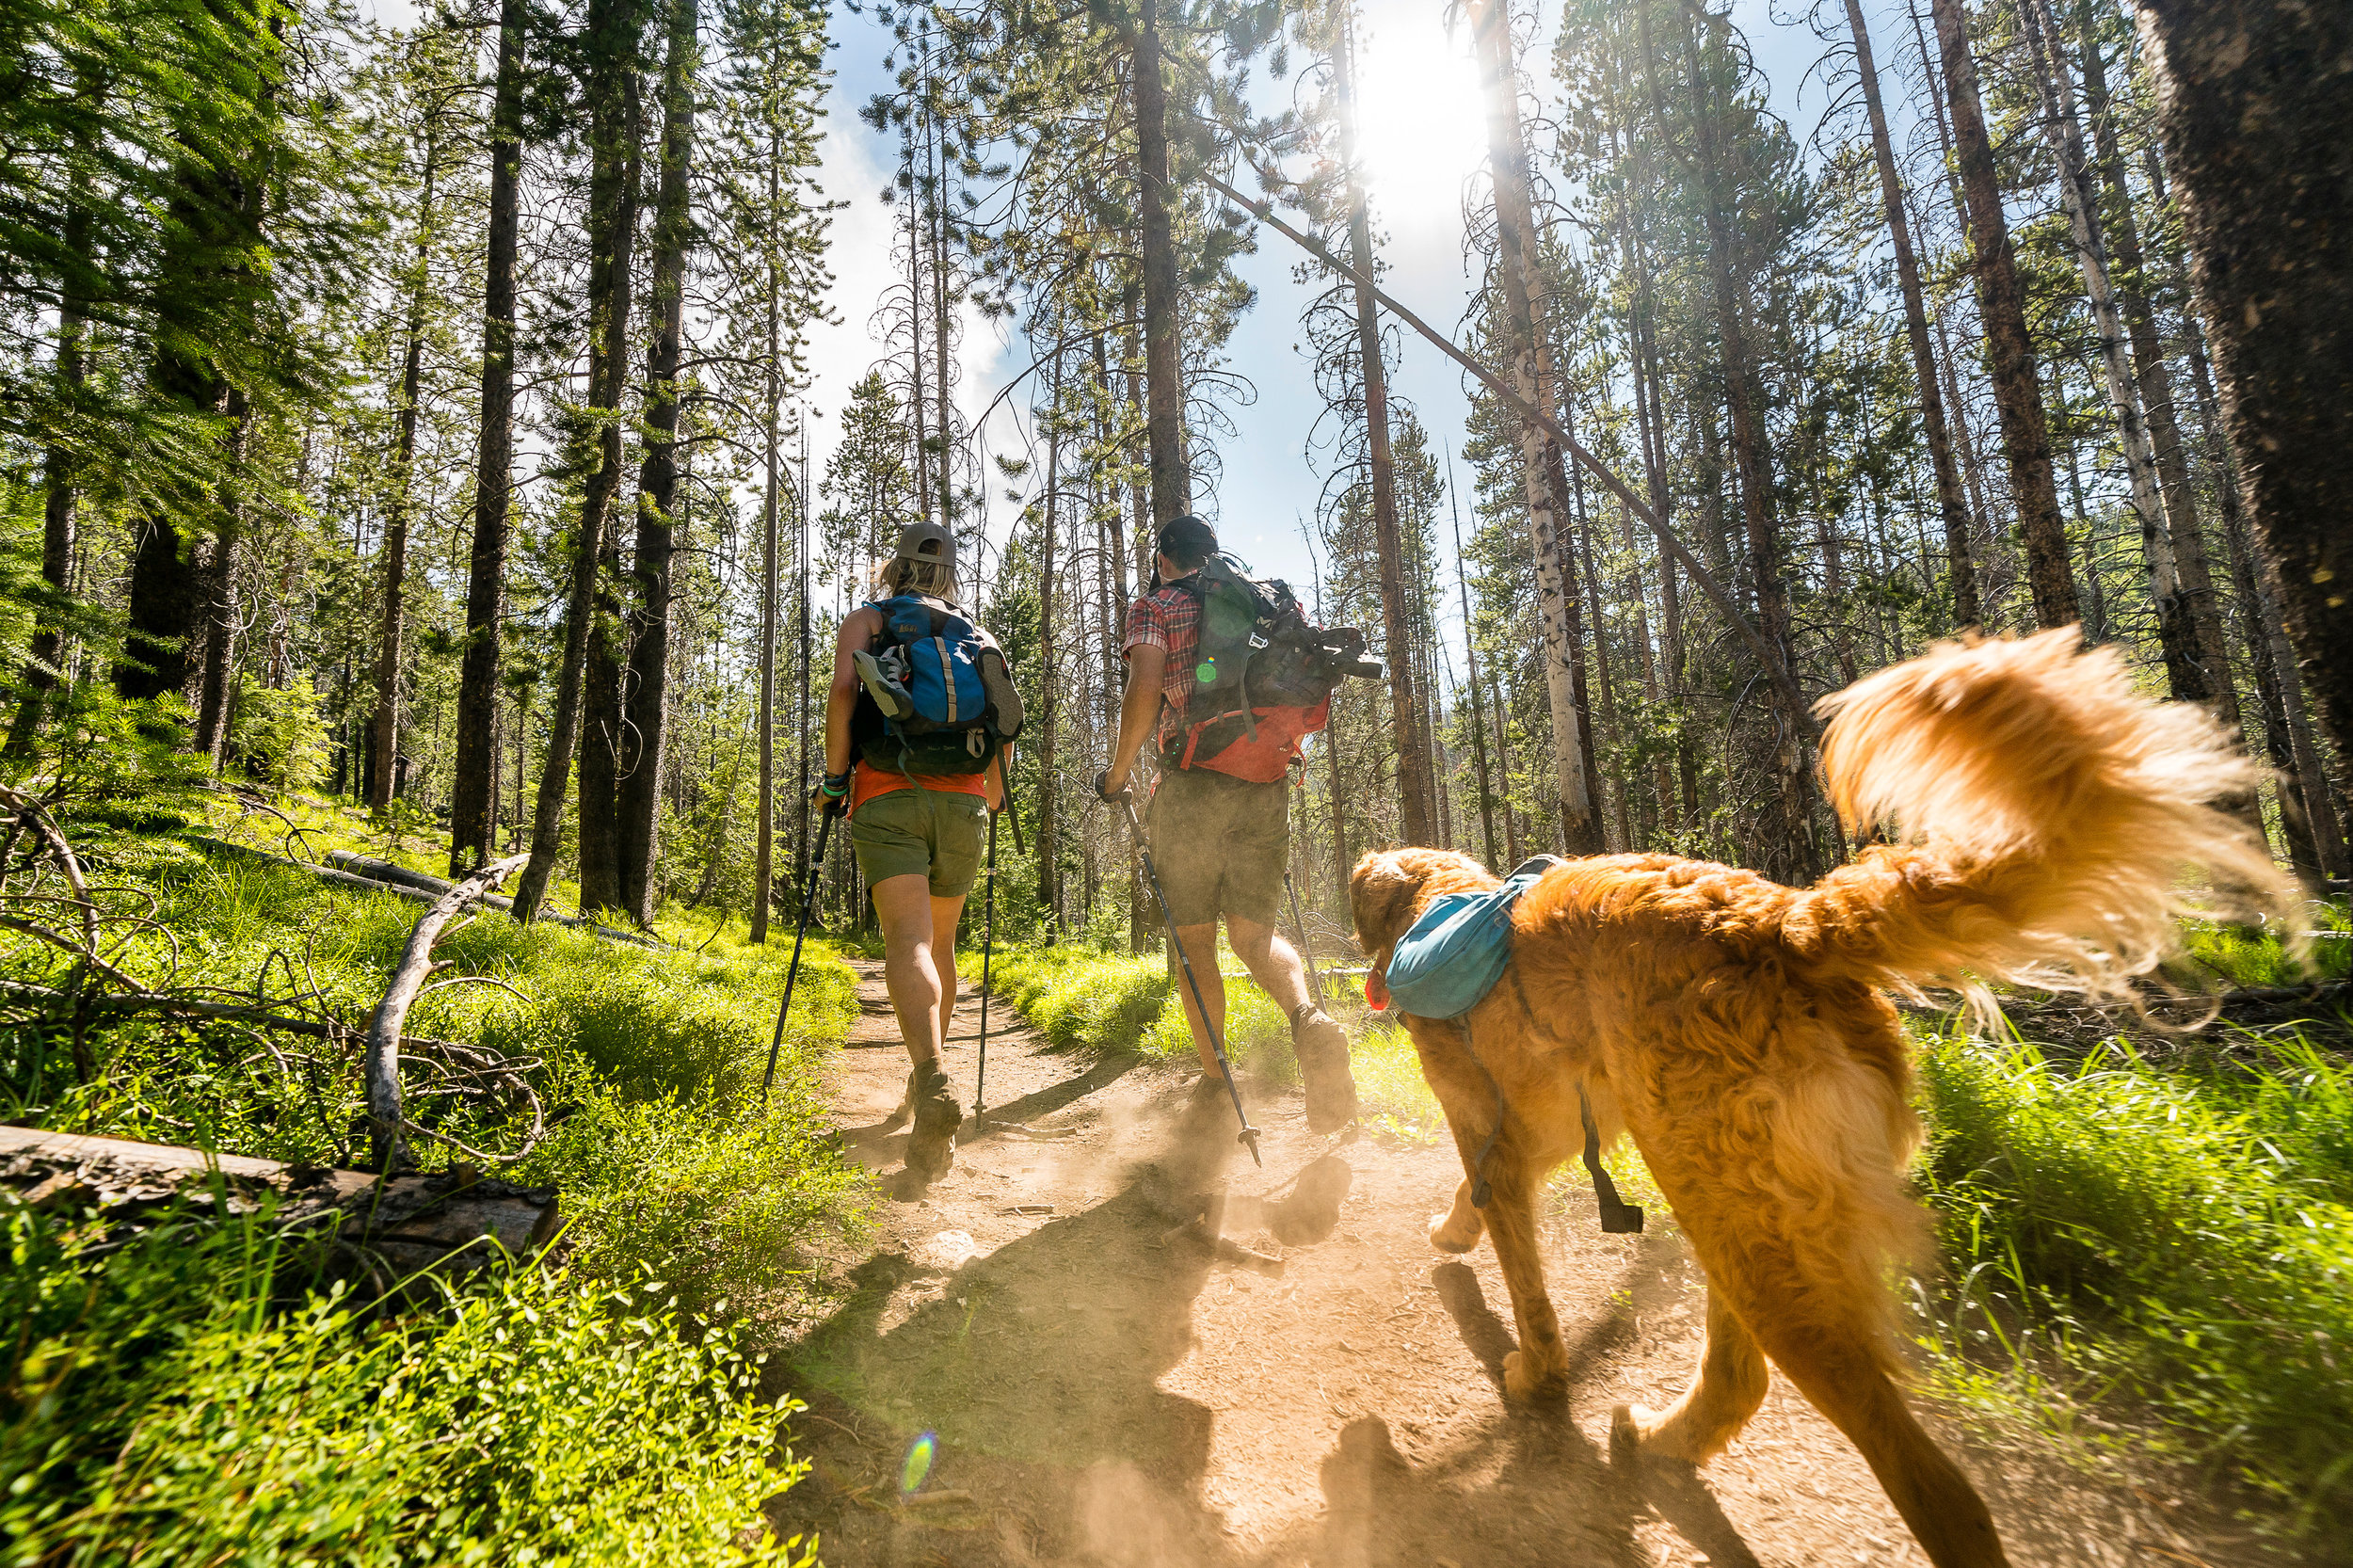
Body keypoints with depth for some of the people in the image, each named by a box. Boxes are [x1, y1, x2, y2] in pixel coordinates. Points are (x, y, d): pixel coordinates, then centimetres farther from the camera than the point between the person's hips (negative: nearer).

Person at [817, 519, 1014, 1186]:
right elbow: (1002, 722, 11)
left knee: (908, 940, -15)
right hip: (963, 799, 3)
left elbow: (843, 692, -7)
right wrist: (993, 801, 21)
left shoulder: (865, 620, 12)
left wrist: (835, 777, 0)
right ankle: (927, 1071, 29)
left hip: (886, 795, -3)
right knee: (940, 941, 18)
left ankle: (932, 1080, -36)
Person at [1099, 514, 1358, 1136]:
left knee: (1195, 937, 8)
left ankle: (1214, 1082, 13)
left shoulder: (1154, 606, 5)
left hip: (1191, 782, -4)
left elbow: (1145, 690, -12)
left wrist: (1119, 770, 0)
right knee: (1254, 931, 8)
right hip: (1267, 783, 4)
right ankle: (1308, 1016, -22)